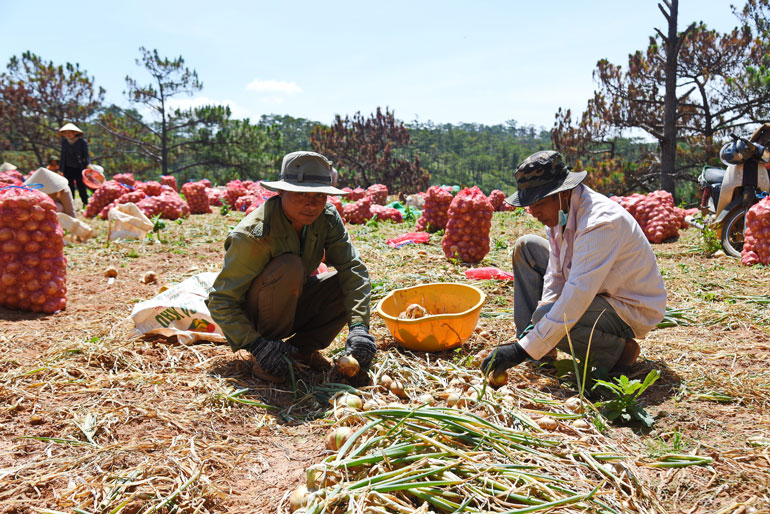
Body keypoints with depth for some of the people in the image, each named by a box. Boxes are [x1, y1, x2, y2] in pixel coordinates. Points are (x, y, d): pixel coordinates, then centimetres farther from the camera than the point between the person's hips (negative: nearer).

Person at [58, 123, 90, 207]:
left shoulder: (82, 142, -4)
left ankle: (85, 205, 12)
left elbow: (86, 155, -6)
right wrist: (60, 169, 13)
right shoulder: (64, 142, 9)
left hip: (79, 169, -4)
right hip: (68, 169, 4)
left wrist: (88, 164, -25)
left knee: (81, 188, 0)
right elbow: (63, 156, 15)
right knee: (69, 188, 5)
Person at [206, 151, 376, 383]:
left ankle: (301, 348, -3)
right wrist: (256, 345, -37)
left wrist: (358, 326, -34)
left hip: (291, 308, 5)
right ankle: (262, 356, -17)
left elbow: (353, 268, -20)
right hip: (251, 318, -5)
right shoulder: (252, 235, -29)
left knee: (349, 283, -16)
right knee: (289, 266, -34)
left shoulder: (327, 218, -14)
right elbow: (220, 301, -26)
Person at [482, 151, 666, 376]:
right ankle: (529, 338, 3)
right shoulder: (561, 210, -5)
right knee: (526, 246, 5)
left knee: (544, 316, -33)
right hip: (595, 291, 9)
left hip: (633, 310, -9)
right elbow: (556, 275, 0)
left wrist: (523, 351, -38)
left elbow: (577, 296, -38)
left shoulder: (599, 222, -32)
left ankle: (619, 350, -7)